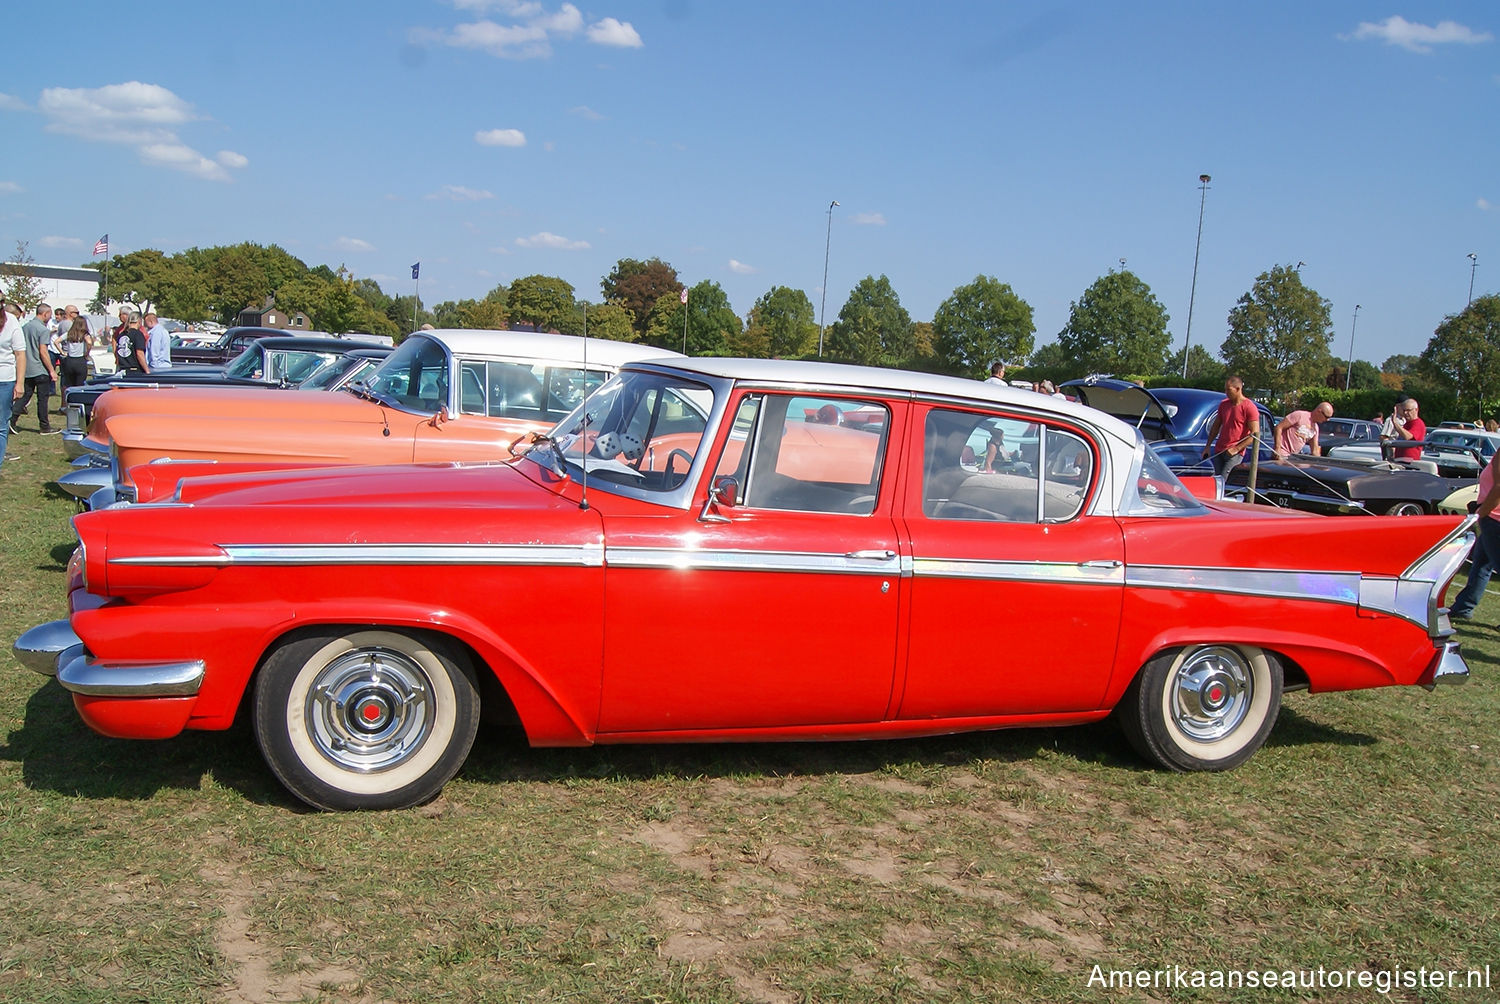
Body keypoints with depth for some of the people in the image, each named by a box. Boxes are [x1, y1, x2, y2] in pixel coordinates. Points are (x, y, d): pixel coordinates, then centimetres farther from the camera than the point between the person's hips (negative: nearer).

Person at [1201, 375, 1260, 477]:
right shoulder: (1223, 404, 11)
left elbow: (1255, 434, -12)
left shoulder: (1249, 408, -9)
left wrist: (1236, 449, -17)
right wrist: (1208, 446, 16)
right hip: (1218, 451, 6)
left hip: (1235, 453, -6)